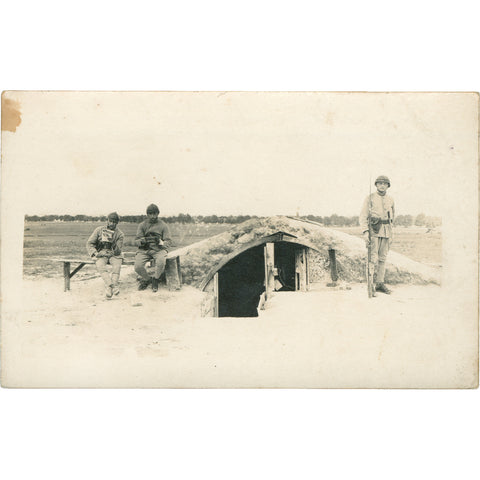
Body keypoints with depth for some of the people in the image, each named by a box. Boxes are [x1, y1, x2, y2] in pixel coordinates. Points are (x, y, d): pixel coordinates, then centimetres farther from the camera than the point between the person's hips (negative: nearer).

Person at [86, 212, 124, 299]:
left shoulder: (120, 234, 3)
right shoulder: (99, 230, 5)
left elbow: (118, 251, -3)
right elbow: (89, 243, 5)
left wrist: (113, 243, -22)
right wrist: (95, 253, -12)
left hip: (114, 255, 0)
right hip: (101, 254, 0)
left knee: (117, 265, -33)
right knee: (100, 265, -33)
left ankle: (109, 287, -46)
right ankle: (113, 286, -50)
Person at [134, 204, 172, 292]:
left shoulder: (163, 225, 7)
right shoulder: (142, 225, 11)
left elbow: (168, 241, 2)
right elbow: (136, 241, 6)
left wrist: (161, 243, -21)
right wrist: (142, 241, -19)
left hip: (159, 249, -1)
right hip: (144, 249, 2)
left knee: (161, 262, -35)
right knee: (138, 266, -25)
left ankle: (155, 279, -4)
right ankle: (147, 279, 9)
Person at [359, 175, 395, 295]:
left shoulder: (391, 200, 12)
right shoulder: (370, 198, -1)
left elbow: (392, 218, 19)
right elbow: (363, 216, -6)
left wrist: (391, 235, 14)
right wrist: (365, 232, -17)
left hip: (386, 231, 5)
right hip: (374, 231, -5)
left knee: (382, 258, 8)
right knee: (373, 258, -9)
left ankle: (380, 284, 14)